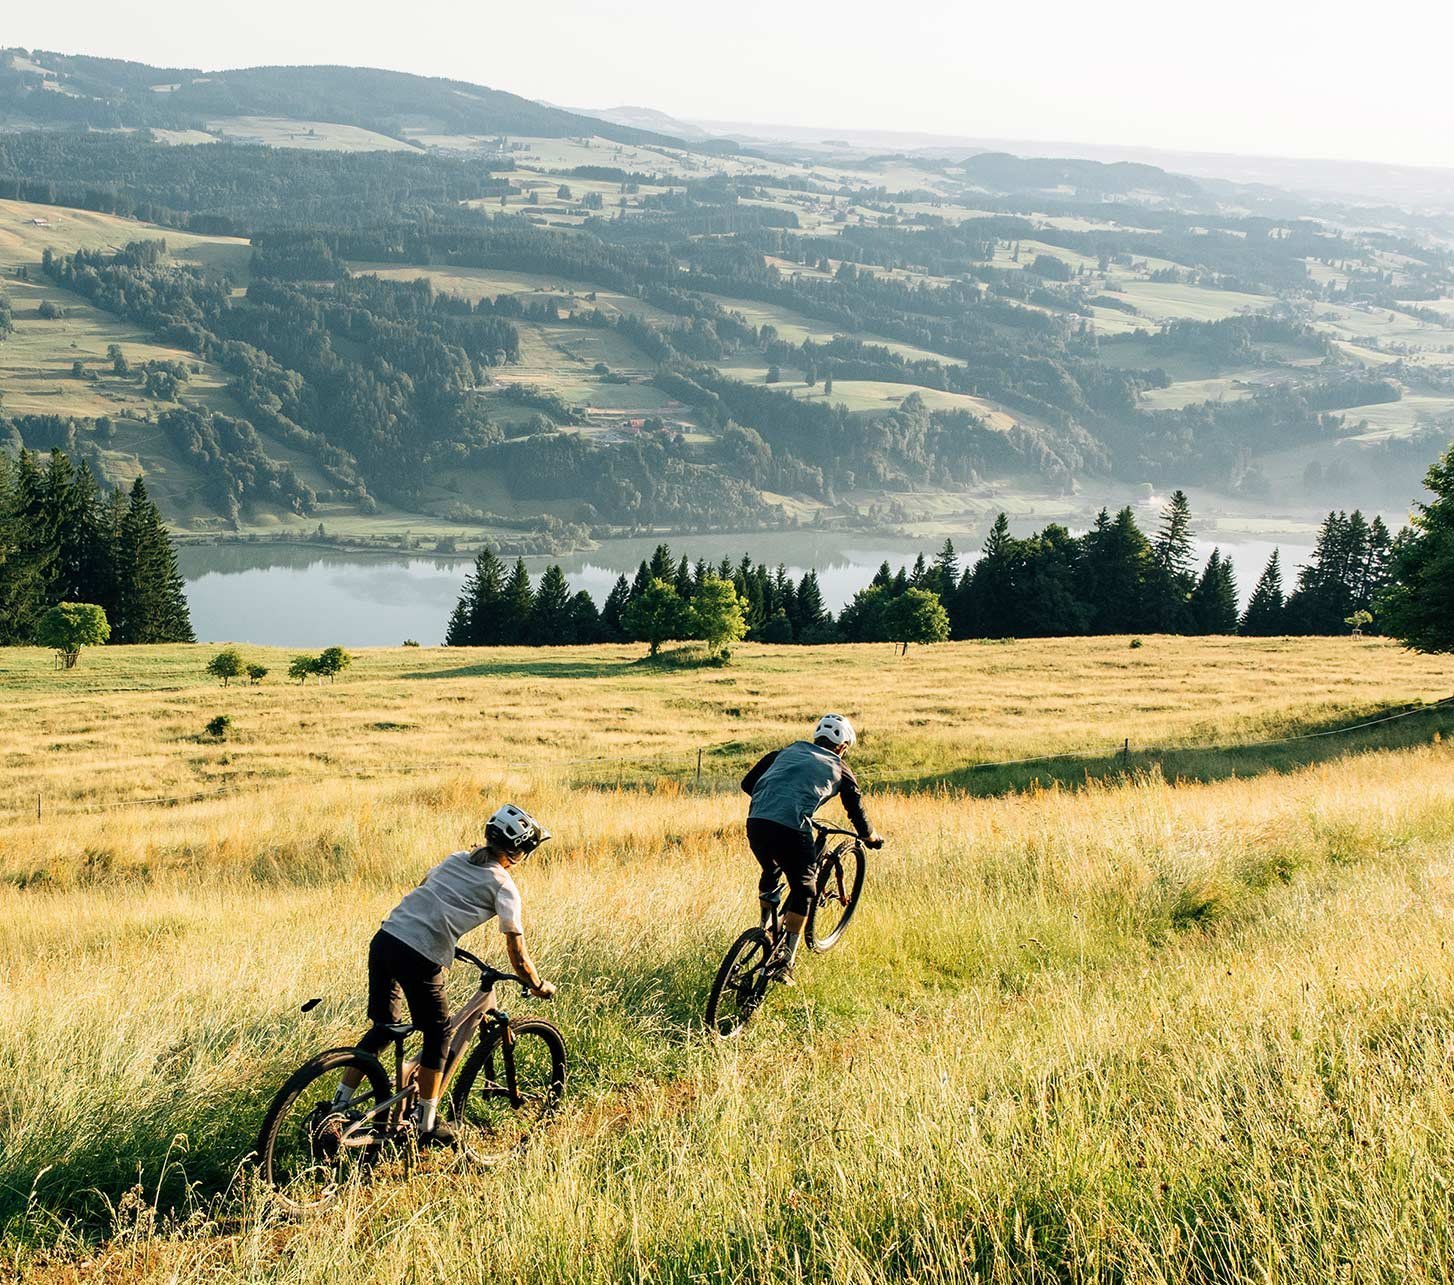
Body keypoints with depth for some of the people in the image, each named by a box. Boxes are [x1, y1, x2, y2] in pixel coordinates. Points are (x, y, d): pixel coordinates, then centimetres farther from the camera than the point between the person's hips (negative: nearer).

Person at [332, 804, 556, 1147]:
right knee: (438, 1034, 14)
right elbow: (518, 957, 4)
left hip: (384, 938, 6)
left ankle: (338, 1105, 21)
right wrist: (539, 986, 20)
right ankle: (427, 1126, 20)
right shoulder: (504, 887, 3)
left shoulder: (456, 859, 21)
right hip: (419, 959, -6)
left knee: (383, 1027, 21)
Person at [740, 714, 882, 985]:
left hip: (756, 823, 4)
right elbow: (857, 814, 23)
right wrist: (872, 838, 43)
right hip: (792, 829, -4)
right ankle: (783, 961, 8)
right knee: (802, 890, 14)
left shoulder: (786, 752, 26)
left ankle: (766, 930, 37)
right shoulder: (840, 770, 18)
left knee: (771, 873, 33)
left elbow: (748, 783, 25)